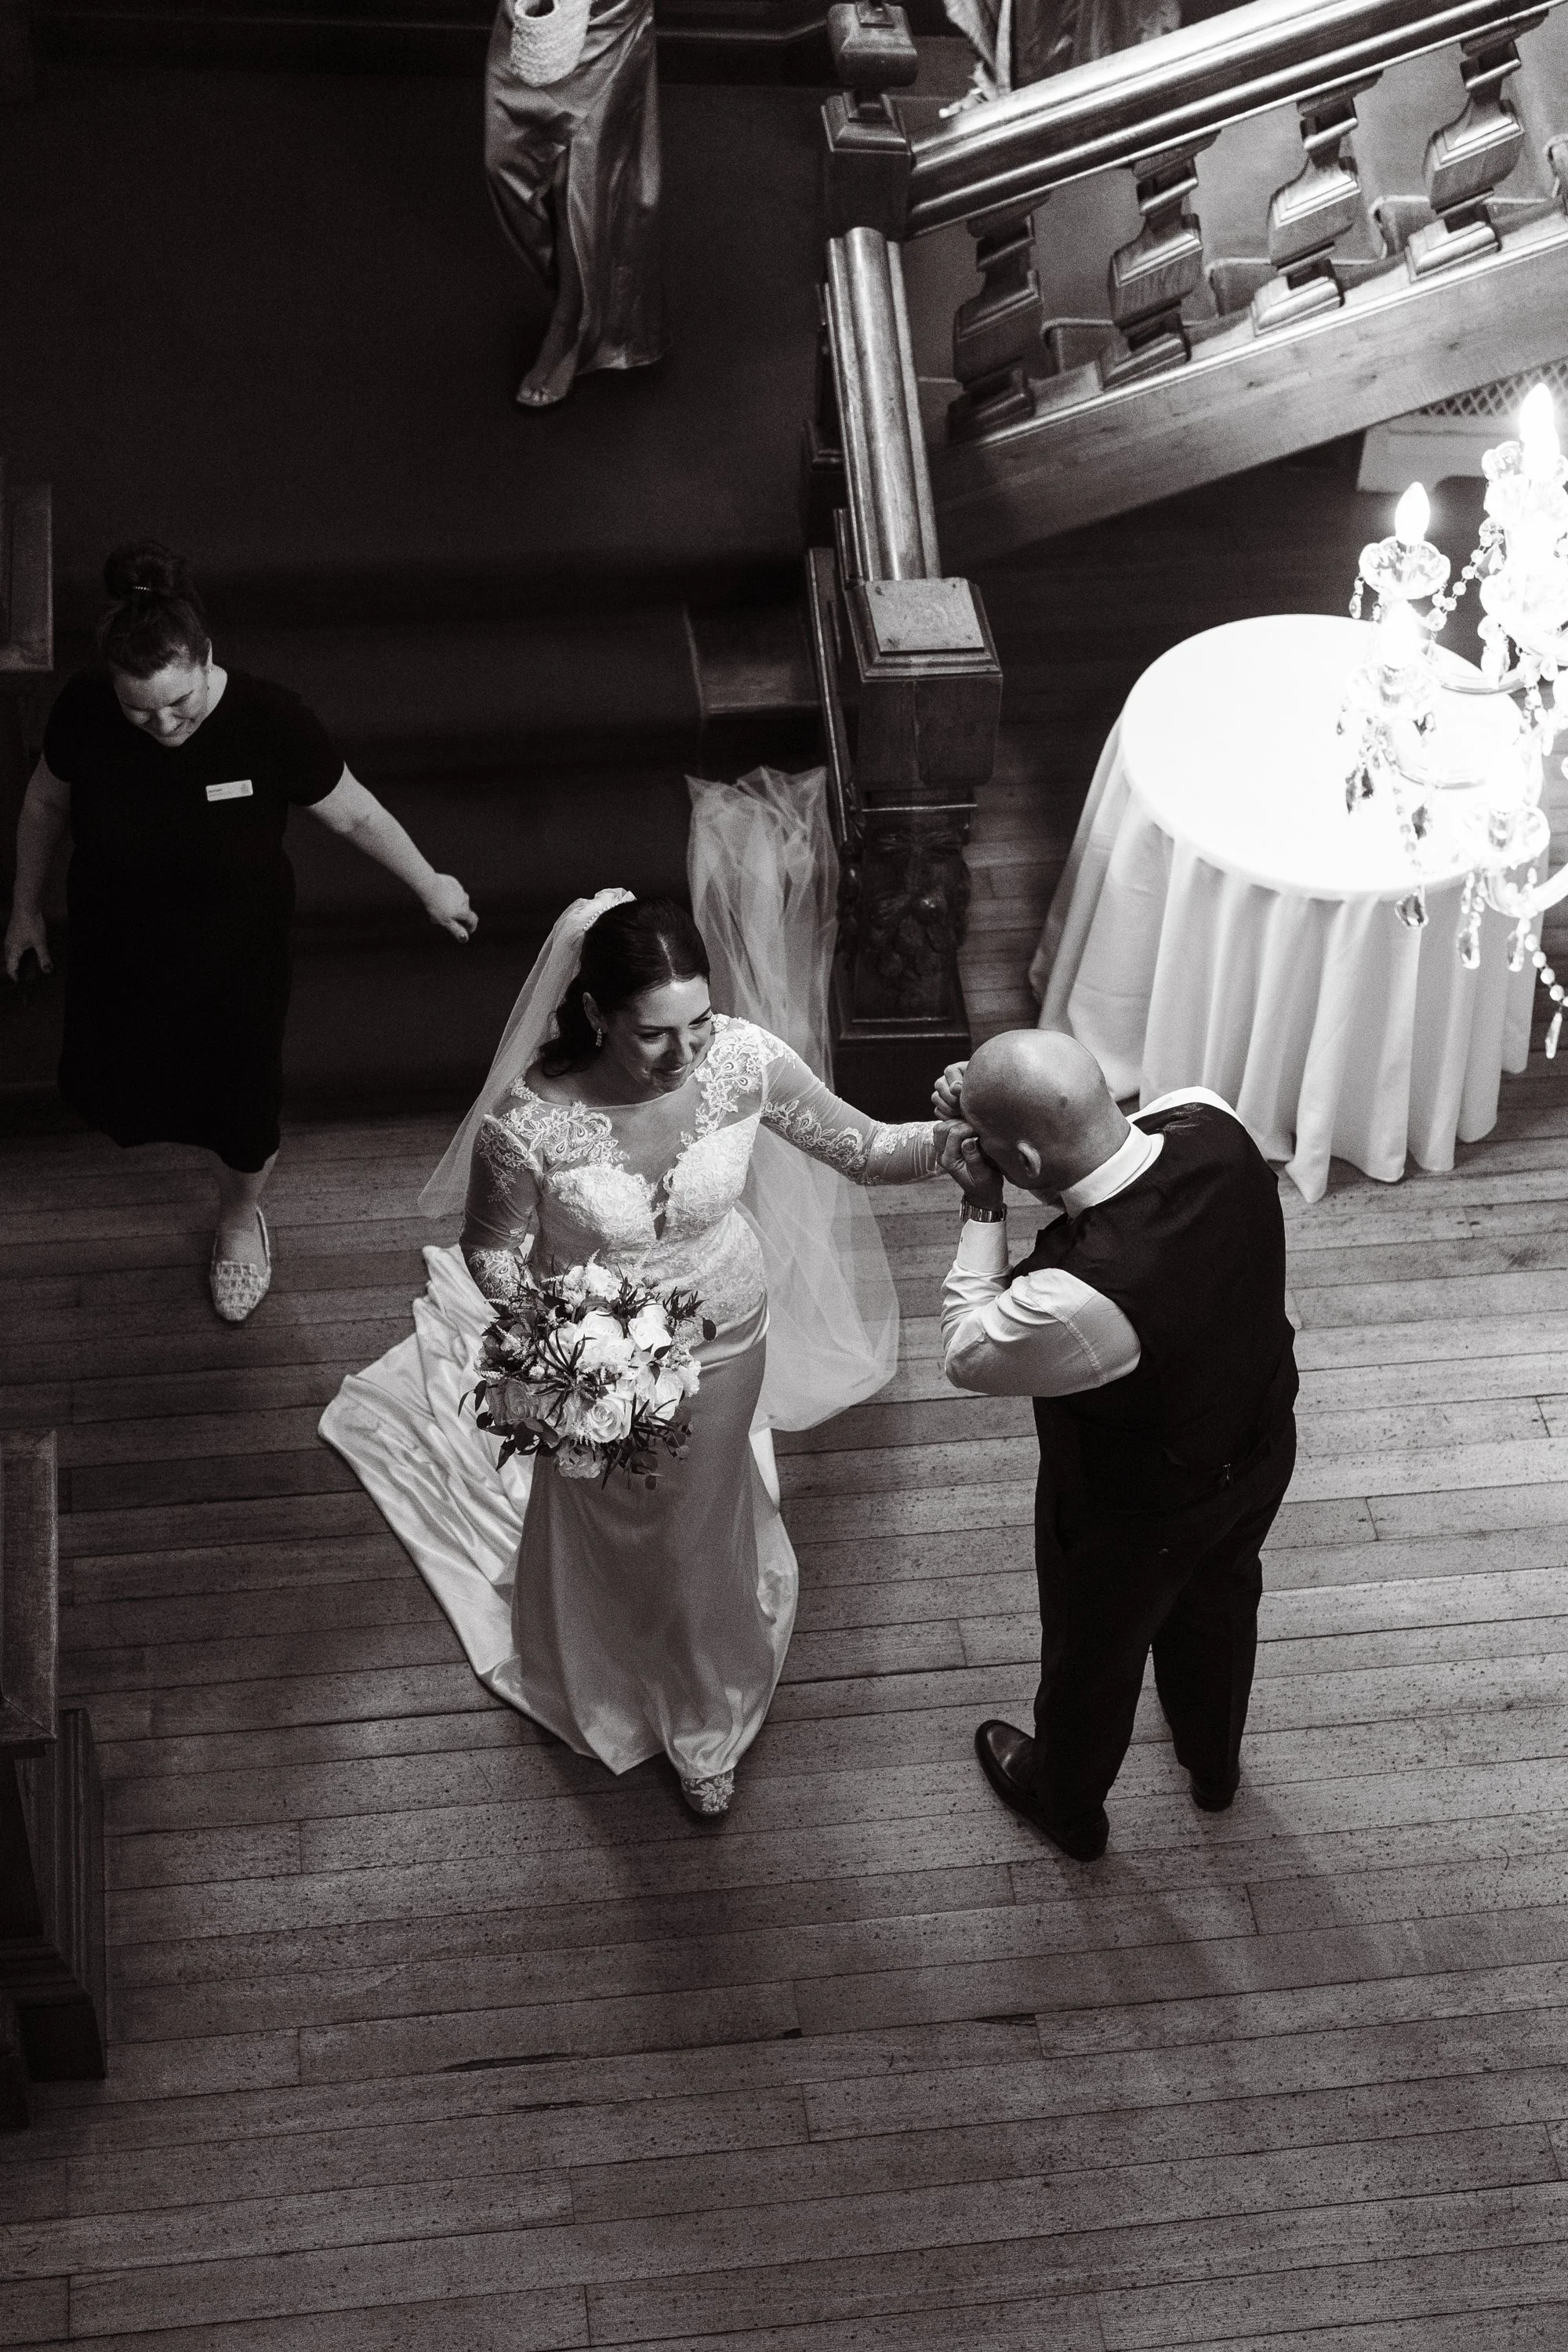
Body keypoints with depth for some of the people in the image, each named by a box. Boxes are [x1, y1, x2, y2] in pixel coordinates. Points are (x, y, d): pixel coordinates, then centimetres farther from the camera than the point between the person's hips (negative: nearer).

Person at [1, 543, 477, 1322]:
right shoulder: (83, 710, -25)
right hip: (116, 954, 2)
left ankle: (241, 1220, 52)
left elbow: (354, 813, -15)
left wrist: (430, 886, -2)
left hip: (235, 965, -2)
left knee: (241, 1108, 19)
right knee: (99, 1085, 24)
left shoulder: (271, 722, -32)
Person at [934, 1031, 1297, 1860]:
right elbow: (1114, 1126, -4)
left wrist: (983, 1209, -18)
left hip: (1135, 1516, -6)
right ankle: (1213, 1763, 66)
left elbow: (966, 1353, -23)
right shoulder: (1213, 1124, -29)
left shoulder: (1078, 1299, -46)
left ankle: (1065, 1802, 59)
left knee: (1092, 1654, 27)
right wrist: (997, 1098, -16)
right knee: (1217, 1603, 35)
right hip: (1260, 1449, 6)